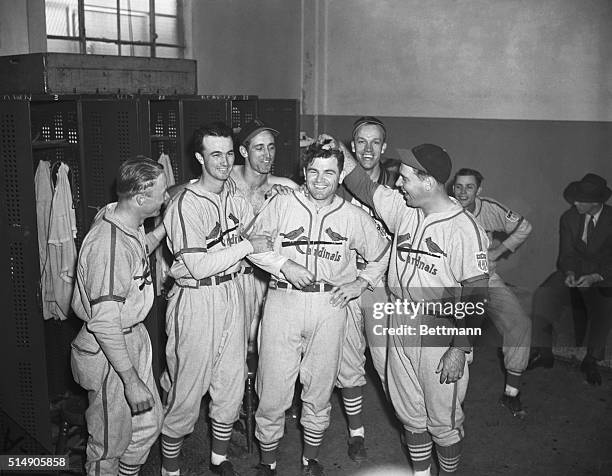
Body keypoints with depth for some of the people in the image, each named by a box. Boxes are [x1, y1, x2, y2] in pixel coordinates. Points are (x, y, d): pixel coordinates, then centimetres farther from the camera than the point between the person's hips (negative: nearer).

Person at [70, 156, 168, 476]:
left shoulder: (127, 222, -1)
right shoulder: (108, 244, -30)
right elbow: (104, 324, -29)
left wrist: (163, 230, 10)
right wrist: (132, 381, -25)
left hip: (134, 339, 9)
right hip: (109, 354, -9)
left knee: (148, 424, 21)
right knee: (110, 444, 10)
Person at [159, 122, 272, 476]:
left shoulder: (236, 199, 6)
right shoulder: (185, 205, -15)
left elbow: (261, 238, 16)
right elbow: (199, 266, -21)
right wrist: (247, 246, -17)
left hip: (233, 295, 7)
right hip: (196, 301, -7)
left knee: (232, 385, 16)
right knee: (188, 391, 3)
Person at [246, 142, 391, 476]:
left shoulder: (353, 217, 7)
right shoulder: (281, 204, 3)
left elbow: (381, 255, 19)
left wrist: (360, 284, 7)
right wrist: (285, 265, -10)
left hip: (329, 306, 1)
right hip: (283, 301, -1)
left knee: (319, 389, 11)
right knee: (273, 389, 0)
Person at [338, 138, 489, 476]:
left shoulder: (464, 229, -18)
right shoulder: (402, 208, 1)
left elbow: (475, 294, -18)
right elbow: (364, 187, 13)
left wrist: (460, 349, -18)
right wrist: (339, 151, 3)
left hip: (440, 332, -6)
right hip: (400, 324, 6)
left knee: (443, 419, 9)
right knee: (409, 412, 20)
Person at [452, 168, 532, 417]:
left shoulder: (491, 210, -10)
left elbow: (523, 227, 5)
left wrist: (498, 250, -2)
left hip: (485, 278, 2)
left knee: (519, 323, -11)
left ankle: (511, 393, 4)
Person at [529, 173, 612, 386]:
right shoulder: (569, 218, -2)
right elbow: (566, 254, 2)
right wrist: (569, 273, -20)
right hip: (574, 274, 3)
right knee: (543, 294, -24)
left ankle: (591, 360, -7)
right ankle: (543, 352, -12)